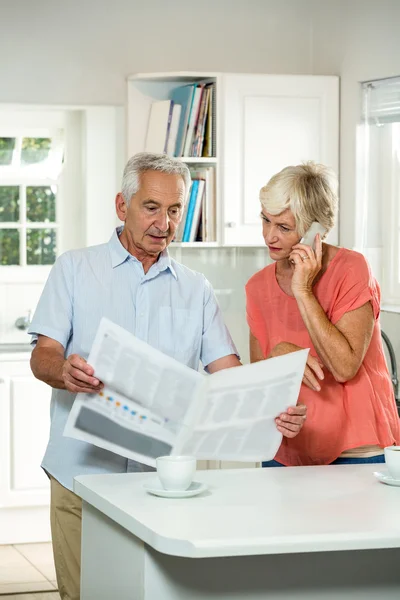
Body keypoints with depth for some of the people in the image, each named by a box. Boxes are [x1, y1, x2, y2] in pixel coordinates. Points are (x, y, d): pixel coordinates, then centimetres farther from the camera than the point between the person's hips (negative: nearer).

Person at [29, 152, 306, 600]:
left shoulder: (195, 290, 13)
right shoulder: (75, 269, 6)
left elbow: (227, 371, 4)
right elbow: (43, 356, -4)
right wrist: (65, 371, -28)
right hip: (83, 473, -1)